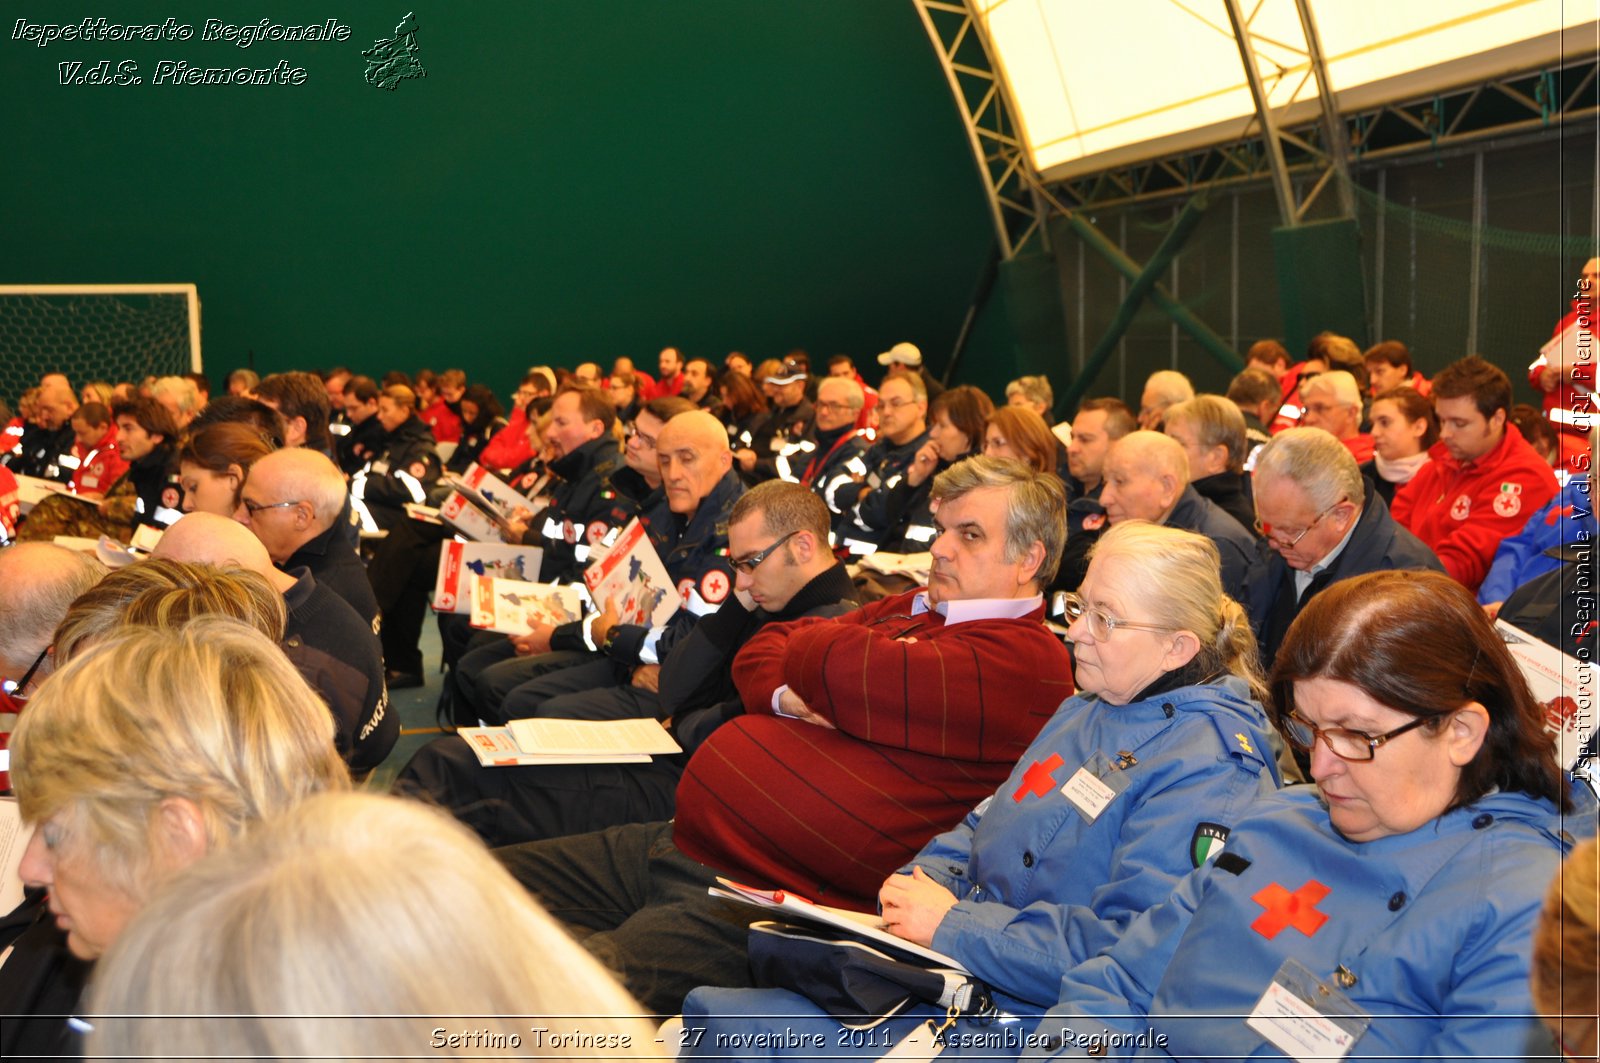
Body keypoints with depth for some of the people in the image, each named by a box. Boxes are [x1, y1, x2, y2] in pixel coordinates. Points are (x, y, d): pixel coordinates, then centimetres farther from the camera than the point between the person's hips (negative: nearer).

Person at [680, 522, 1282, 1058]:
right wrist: (920, 883, -2)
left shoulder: (1209, 767, -16)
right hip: (948, 975, 9)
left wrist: (954, 924, -20)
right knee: (711, 1009, -4)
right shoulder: (1083, 712, 14)